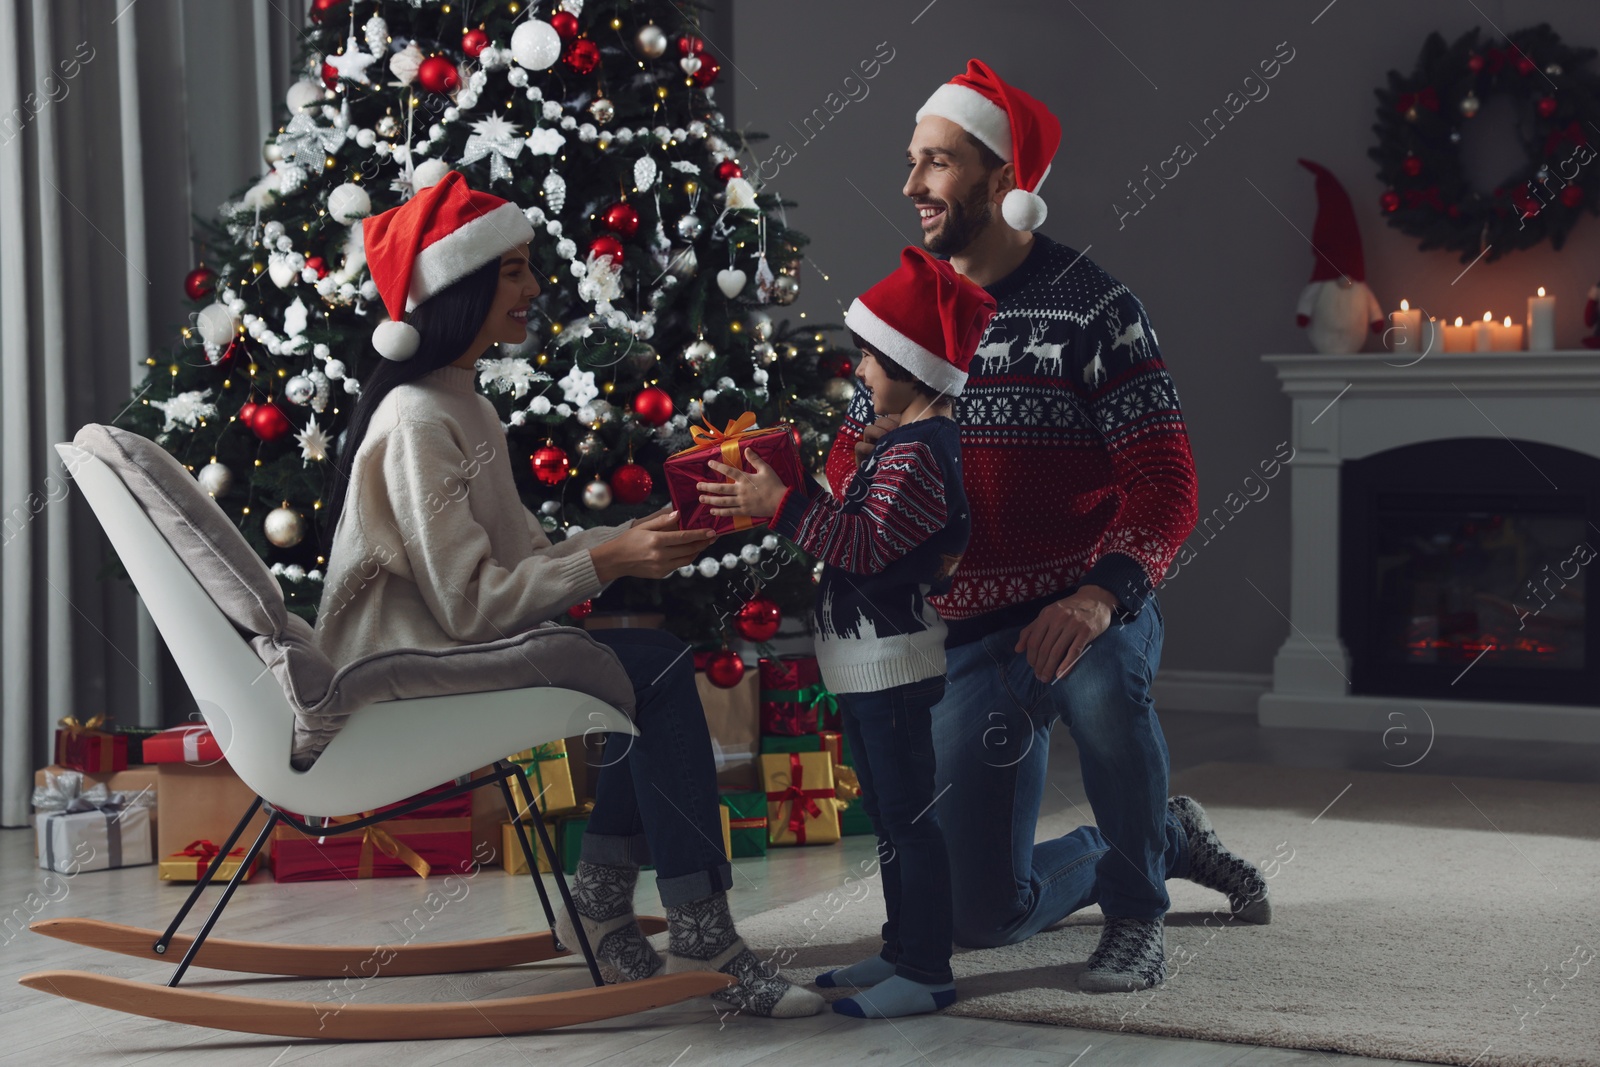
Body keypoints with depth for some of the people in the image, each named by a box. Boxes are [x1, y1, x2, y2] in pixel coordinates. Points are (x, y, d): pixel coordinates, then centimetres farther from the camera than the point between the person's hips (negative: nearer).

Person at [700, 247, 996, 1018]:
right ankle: (903, 949, 28)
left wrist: (785, 506, -26)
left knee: (906, 816, -5)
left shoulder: (917, 454, -19)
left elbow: (871, 545, -26)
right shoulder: (912, 442, 14)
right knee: (888, 811, 17)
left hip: (892, 664, -11)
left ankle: (926, 974, 2)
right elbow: (867, 531, 17)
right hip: (870, 662, 11)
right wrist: (792, 493, 12)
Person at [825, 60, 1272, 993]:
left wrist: (1101, 594, -35)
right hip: (966, 639, 5)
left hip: (1084, 615, -4)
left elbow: (1165, 482, -17)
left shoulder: (1092, 306, -9)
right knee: (987, 915, 4)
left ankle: (1138, 912, -16)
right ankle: (1167, 838, 33)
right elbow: (850, 466, 11)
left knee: (1097, 668, -42)